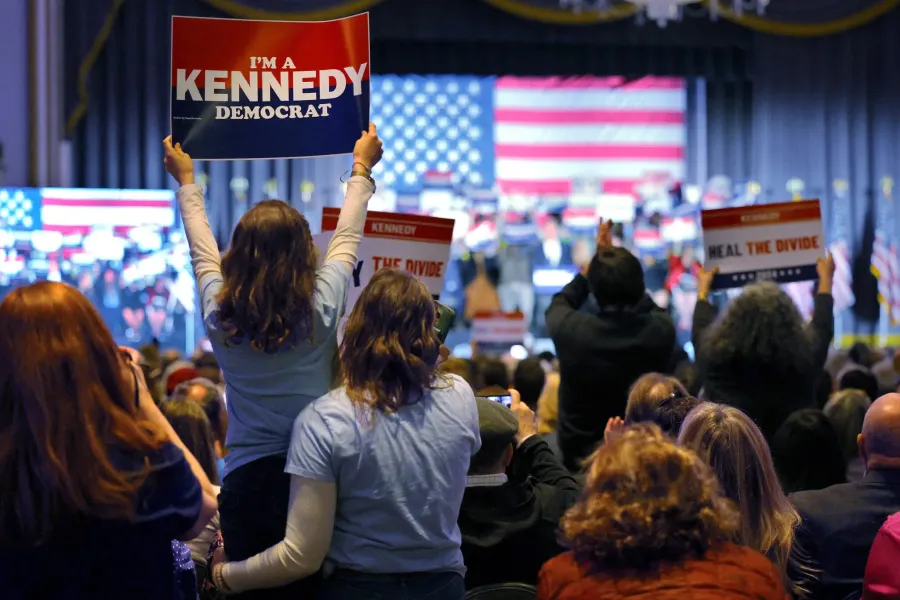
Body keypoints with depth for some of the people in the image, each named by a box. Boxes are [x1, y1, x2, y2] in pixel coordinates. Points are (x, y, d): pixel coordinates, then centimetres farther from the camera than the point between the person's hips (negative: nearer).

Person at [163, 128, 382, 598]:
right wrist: (361, 169, 27)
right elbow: (346, 239, 10)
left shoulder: (219, 313, -4)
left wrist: (186, 183, 33)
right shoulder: (321, 307, -8)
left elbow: (202, 249, 16)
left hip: (246, 478, 1)